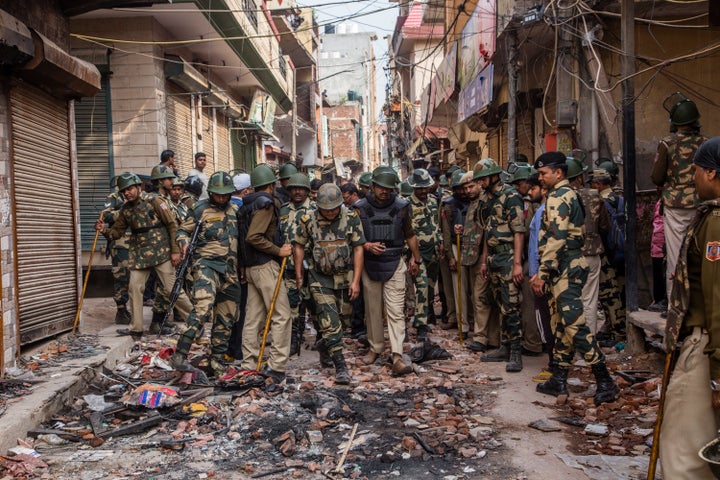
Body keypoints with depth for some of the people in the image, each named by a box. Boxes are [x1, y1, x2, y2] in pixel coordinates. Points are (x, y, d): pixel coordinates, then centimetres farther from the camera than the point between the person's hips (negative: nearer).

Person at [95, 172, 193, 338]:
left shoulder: (153, 201, -7)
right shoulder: (125, 209, 9)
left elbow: (172, 224, -8)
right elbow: (117, 231, 15)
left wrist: (175, 250, -12)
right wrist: (104, 230, -9)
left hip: (161, 251, -5)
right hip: (139, 254, 6)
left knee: (172, 289, -5)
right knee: (134, 287, 1)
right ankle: (136, 328, 13)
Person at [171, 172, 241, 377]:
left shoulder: (235, 210, 14)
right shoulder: (201, 209, -1)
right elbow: (182, 230, 8)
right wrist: (184, 242, -14)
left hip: (230, 269, 6)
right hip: (207, 263, -6)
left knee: (226, 317, 10)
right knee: (203, 308, -27)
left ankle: (217, 360, 23)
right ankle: (180, 354, -21)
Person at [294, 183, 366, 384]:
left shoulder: (351, 218, -9)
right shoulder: (307, 219, -10)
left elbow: (358, 249, -7)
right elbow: (299, 246, 3)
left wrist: (356, 281, -9)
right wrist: (298, 275, 5)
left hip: (345, 276, 2)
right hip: (320, 279, -2)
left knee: (342, 316, 15)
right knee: (329, 321, -9)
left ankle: (326, 345, 43)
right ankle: (340, 366, -6)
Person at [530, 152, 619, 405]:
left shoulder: (557, 197, -12)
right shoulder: (569, 194, 20)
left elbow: (555, 239, -21)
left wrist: (542, 273, -19)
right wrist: (544, 272, 21)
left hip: (565, 269, -11)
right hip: (570, 267, 11)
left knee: (574, 325, -11)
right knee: (561, 324, 12)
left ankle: (605, 382, -8)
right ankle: (558, 379, 19)